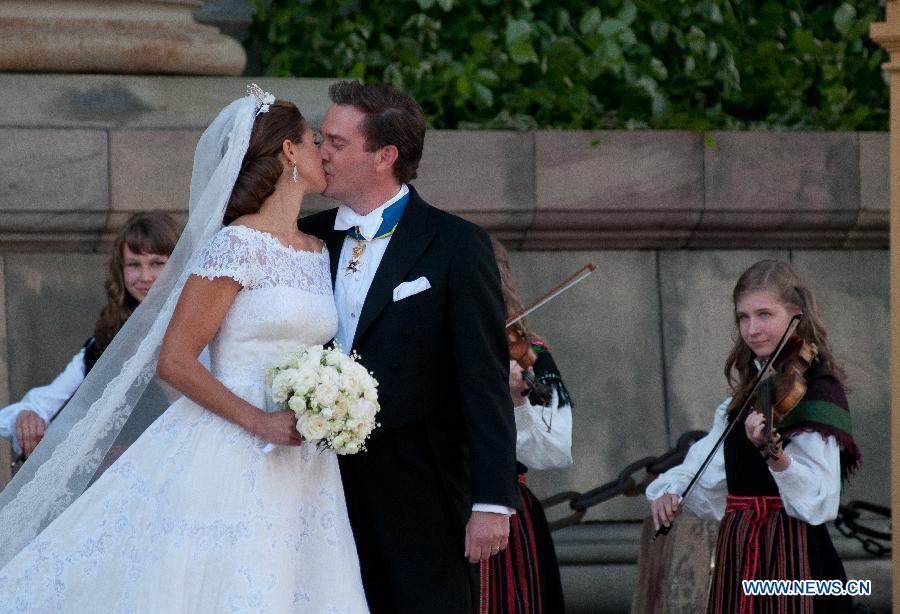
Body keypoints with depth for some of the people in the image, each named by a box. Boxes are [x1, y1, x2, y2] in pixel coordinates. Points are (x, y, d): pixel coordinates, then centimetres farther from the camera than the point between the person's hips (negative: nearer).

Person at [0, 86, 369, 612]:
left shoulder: (319, 253, 14)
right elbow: (174, 361, -12)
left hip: (303, 472, 7)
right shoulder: (236, 245, -9)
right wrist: (259, 422, -18)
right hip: (231, 463, -7)